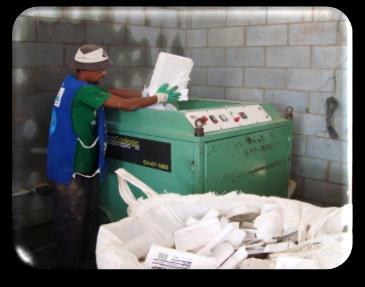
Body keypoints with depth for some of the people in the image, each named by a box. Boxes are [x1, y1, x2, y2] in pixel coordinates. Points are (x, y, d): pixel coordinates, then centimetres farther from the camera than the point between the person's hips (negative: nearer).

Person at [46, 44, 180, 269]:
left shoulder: (75, 85, 8)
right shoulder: (82, 91, -23)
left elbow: (113, 92, 10)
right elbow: (126, 105, -22)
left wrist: (147, 93, 2)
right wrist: (160, 98, -11)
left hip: (82, 166, 10)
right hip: (70, 169, -10)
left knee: (88, 219, 19)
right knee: (72, 225, 4)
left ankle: (87, 262, 33)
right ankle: (70, 264, 19)